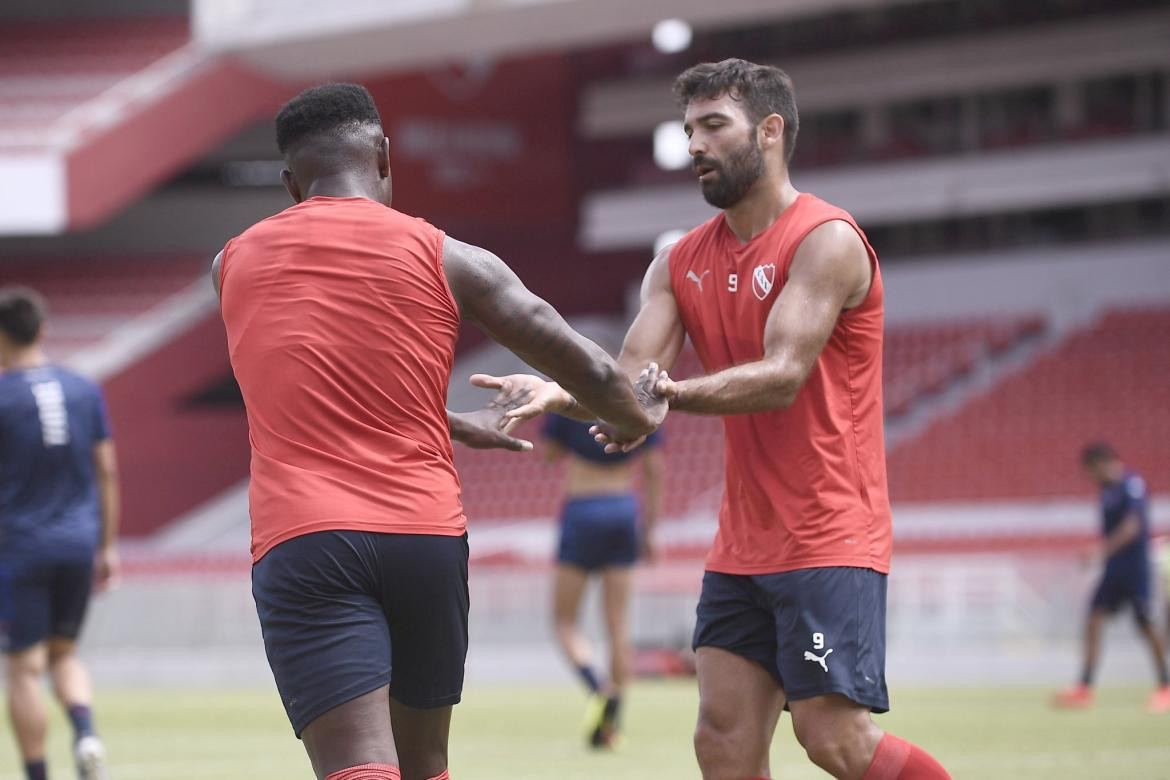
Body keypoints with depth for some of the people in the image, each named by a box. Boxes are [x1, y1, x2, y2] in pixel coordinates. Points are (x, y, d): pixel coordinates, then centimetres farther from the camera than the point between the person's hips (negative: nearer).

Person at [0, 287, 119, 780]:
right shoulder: (84, 391, 5)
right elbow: (107, 472, 7)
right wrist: (108, 546, 14)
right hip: (79, 543, 5)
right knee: (64, 654, 18)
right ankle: (86, 734, -8)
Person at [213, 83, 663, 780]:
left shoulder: (235, 264, 12)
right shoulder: (445, 259, 4)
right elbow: (589, 371, 6)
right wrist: (641, 417, 29)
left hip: (301, 539, -1)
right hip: (427, 535, 1)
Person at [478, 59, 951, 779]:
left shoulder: (825, 240, -10)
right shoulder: (683, 265, 12)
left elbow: (781, 376, -21)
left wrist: (673, 393, -35)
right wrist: (561, 393, -19)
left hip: (828, 536, -7)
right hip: (743, 546, 7)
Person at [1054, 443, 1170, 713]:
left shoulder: (1132, 484, -14)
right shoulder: (1108, 489, 11)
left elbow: (1132, 526, -24)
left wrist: (1105, 549, -31)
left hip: (1136, 566, -8)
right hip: (1114, 569, 8)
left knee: (1146, 625, -2)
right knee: (1094, 619, -2)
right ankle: (1085, 688, -4)